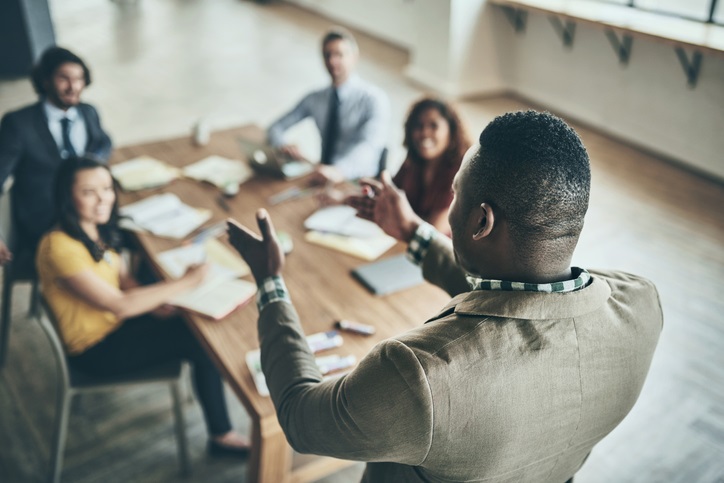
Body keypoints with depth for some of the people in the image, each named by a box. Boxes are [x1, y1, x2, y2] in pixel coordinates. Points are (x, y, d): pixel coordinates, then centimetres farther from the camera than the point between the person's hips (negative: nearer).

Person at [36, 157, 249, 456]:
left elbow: (122, 277, 8)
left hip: (115, 321, 8)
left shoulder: (96, 229, -1)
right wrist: (185, 283, -26)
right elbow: (118, 305, -28)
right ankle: (222, 436, 5)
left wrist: (152, 302, -12)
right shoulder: (60, 248, -28)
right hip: (96, 349, -8)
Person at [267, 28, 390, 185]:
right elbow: (275, 128, 15)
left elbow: (371, 144, -23)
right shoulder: (314, 99, 11)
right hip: (322, 178, 5)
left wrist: (340, 170, -44)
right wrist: (283, 145, -11)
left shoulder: (375, 99, -6)